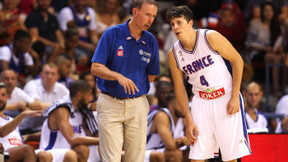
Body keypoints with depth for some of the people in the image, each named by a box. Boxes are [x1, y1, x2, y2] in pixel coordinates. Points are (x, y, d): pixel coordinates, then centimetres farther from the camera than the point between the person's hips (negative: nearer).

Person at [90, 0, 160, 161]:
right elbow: (95, 68, -11)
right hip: (110, 104, -3)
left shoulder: (151, 42, 4)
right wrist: (119, 77, -24)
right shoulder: (112, 34, -6)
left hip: (137, 105, 3)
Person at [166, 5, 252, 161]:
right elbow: (179, 88, 7)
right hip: (201, 101, 3)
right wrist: (188, 119, 0)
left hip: (226, 99, -3)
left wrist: (235, 97, -11)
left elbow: (237, 60, -6)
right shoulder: (173, 54, -2)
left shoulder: (211, 37, -13)